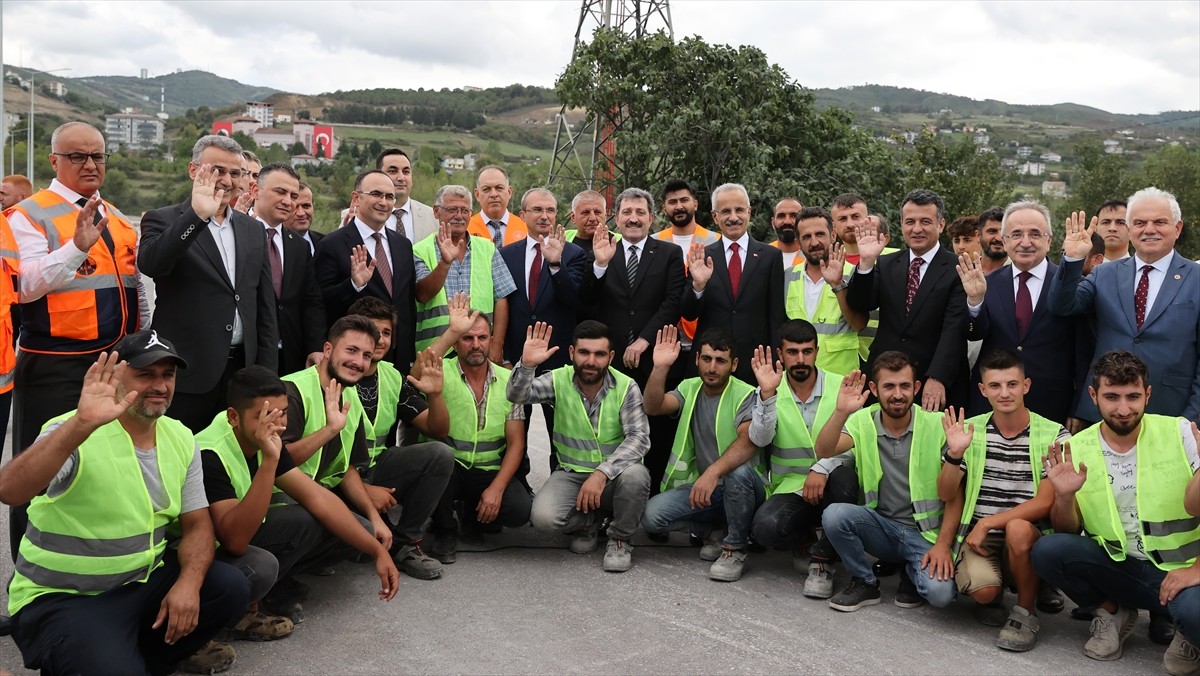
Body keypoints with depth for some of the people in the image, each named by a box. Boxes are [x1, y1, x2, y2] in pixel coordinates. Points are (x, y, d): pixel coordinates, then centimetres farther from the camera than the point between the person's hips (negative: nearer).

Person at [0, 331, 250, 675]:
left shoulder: (181, 438, 1)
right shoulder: (75, 434, -19)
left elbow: (196, 523, 3)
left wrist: (189, 583, -17)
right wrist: (82, 424, -49)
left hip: (144, 579, 7)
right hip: (62, 598, -6)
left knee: (231, 587, -13)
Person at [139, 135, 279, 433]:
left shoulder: (253, 230, 13)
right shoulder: (163, 221, 0)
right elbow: (150, 263, -23)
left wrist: (267, 374, 9)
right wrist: (197, 215, -31)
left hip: (242, 370, 4)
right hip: (185, 374, -4)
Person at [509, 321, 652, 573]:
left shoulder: (626, 387, -11)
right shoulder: (559, 380, -6)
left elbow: (639, 437, -20)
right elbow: (517, 395, -19)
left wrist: (602, 473, -33)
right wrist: (527, 364, -40)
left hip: (613, 476, -1)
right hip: (571, 474, 1)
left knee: (636, 475, -35)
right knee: (543, 516, -27)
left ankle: (619, 539, -5)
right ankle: (588, 522, 10)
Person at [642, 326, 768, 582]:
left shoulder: (745, 395, -12)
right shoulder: (689, 389, 4)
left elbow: (749, 441, -31)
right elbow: (653, 407, -13)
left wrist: (713, 472, -45)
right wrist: (660, 367, -28)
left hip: (741, 491, -4)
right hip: (701, 485, 4)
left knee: (739, 471, -39)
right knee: (651, 515, -19)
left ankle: (735, 548, -14)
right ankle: (709, 530, 10)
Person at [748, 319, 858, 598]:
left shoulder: (841, 387, -2)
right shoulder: (769, 391, 0)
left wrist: (822, 468, -28)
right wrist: (767, 395, -28)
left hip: (830, 486, 0)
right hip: (790, 487, 0)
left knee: (843, 476, -36)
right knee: (765, 527, -31)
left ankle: (823, 558, -13)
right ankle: (800, 537, 9)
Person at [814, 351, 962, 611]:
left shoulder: (937, 424, -8)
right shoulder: (863, 421, -3)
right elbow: (824, 451, -20)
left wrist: (943, 544, -12)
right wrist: (841, 412, -36)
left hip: (926, 532, -2)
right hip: (880, 526, 2)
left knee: (940, 593, -28)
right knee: (834, 515, -27)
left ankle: (913, 572, 11)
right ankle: (865, 583, -1)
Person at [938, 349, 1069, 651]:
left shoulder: (1053, 435, -5)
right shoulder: (969, 430, 2)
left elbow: (1044, 503, -10)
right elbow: (946, 495, 0)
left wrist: (988, 523, -16)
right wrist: (955, 453, -18)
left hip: (1027, 540, -1)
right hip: (979, 538, 1)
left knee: (1017, 528, -35)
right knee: (983, 589, -29)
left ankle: (1026, 611, -9)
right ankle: (992, 596, 11)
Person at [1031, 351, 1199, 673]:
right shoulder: (1076, 449, -2)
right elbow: (1067, 533, 3)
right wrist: (1064, 496, -18)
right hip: (1117, 569, 3)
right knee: (1047, 550, -23)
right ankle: (1111, 611, 5)